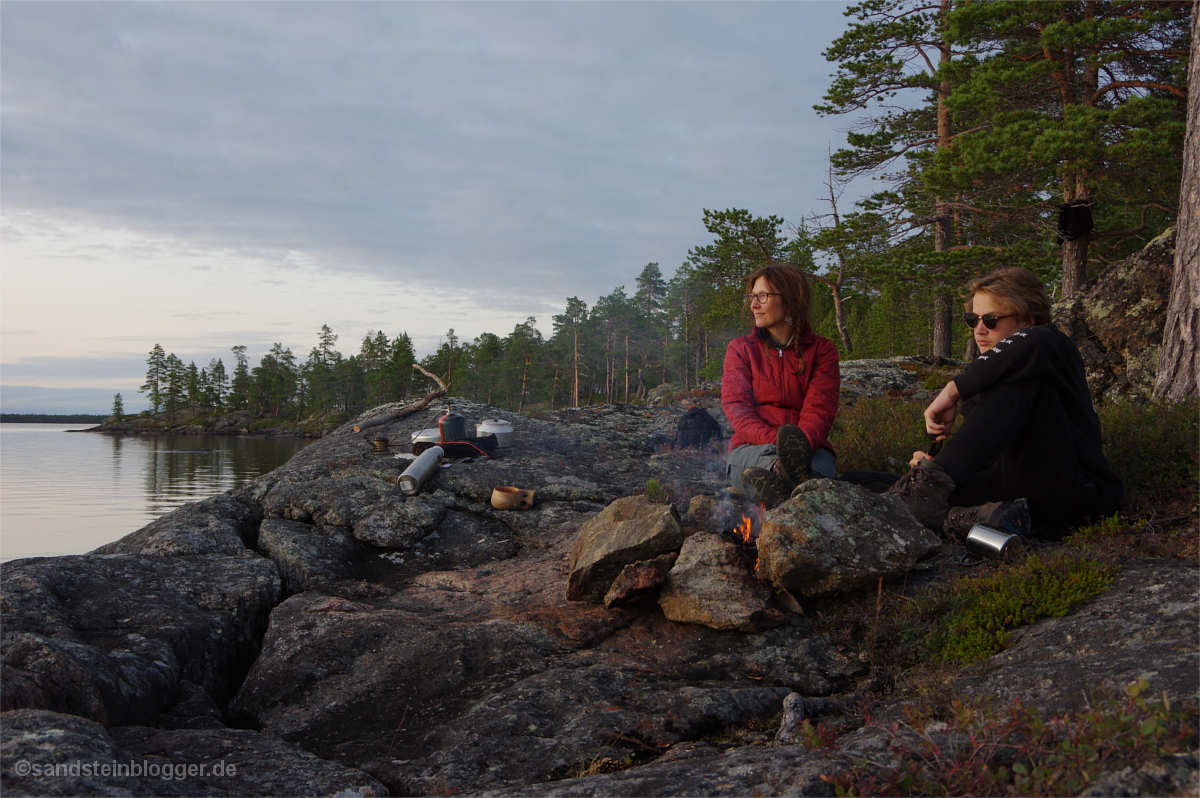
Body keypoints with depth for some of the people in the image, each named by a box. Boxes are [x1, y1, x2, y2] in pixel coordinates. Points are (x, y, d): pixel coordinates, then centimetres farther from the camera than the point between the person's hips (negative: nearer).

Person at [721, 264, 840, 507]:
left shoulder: (822, 350, 10)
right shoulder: (740, 349, 12)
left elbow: (820, 410, -3)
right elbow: (736, 406, -2)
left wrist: (801, 444, -27)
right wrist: (774, 441, -22)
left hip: (810, 449, 0)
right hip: (750, 449, 0)